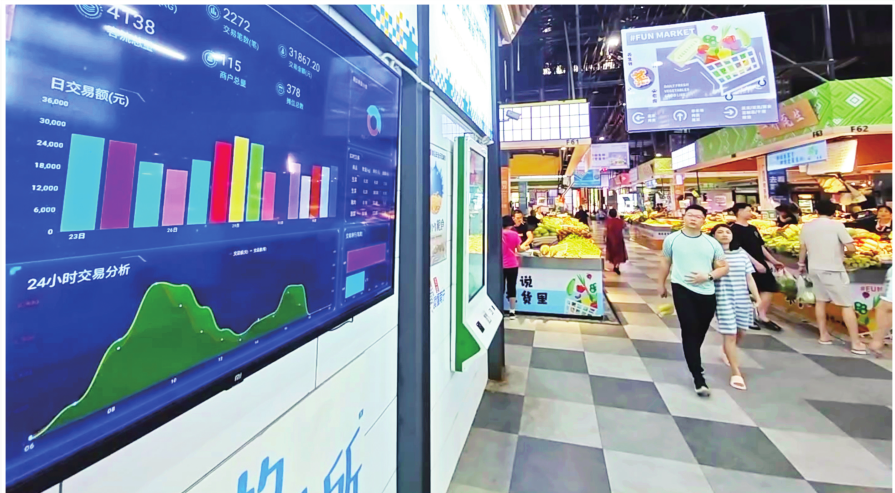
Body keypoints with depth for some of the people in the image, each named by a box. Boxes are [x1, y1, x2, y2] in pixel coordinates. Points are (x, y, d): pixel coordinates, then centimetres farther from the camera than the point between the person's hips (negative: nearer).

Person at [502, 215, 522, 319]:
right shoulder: (515, 234, -6)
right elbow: (518, 249, -3)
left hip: (501, 265, 1)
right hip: (512, 265, -1)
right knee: (511, 287, 6)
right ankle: (512, 312, 10)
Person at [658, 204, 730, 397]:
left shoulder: (712, 243, 4)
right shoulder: (672, 239, 0)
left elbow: (724, 267, 7)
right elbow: (665, 263, 10)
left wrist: (708, 276, -12)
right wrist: (661, 284, 14)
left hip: (707, 293, 3)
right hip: (682, 289, -3)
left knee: (700, 332, 15)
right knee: (689, 331, -8)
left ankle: (692, 358, 44)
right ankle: (698, 377, -3)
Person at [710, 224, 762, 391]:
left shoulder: (742, 253, 8)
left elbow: (749, 278, 10)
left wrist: (758, 299, 9)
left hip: (743, 299, 5)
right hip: (723, 299, -5)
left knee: (739, 332, 17)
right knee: (730, 334, -3)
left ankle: (726, 351, 47)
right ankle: (736, 373, 7)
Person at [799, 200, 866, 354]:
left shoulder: (807, 226, 3)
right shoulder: (837, 225, -11)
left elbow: (802, 247, 12)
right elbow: (851, 248, -13)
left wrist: (801, 264, 25)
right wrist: (846, 251, 10)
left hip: (814, 269, 5)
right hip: (833, 270, -5)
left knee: (820, 301, 18)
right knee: (847, 305, 1)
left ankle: (824, 335, 24)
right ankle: (856, 343, 3)